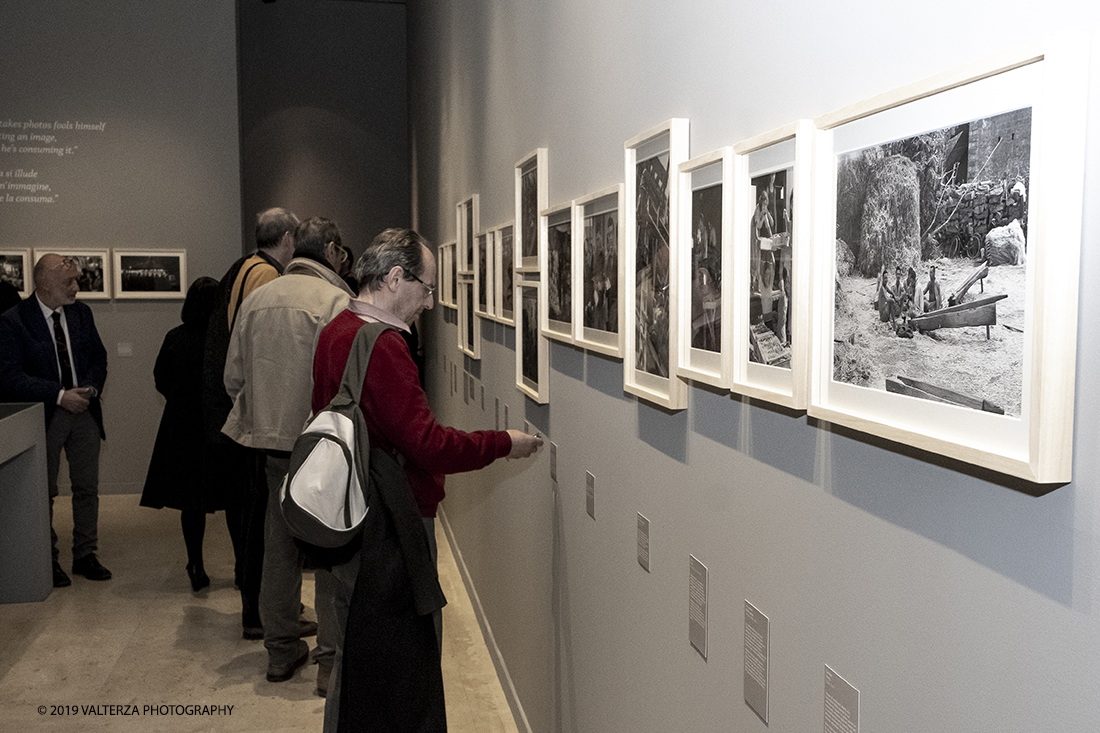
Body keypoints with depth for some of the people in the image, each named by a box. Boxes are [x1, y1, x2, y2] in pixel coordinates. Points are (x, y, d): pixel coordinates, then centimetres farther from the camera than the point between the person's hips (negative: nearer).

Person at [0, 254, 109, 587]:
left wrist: (90, 388, -8)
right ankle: (47, 558, 22)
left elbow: (99, 357, 11)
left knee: (87, 488, 9)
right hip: (43, 416, -4)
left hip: (84, 411, 5)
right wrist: (60, 395, -21)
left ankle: (85, 555, 22)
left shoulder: (81, 313, 5)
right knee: (43, 491, 8)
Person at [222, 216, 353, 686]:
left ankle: (281, 649, 26)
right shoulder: (335, 300, -12)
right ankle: (332, 659, 11)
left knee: (279, 546, 15)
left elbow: (233, 377, 12)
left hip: (273, 442, 6)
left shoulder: (255, 299, 8)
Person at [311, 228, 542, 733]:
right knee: (400, 672, 1)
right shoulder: (380, 346, -21)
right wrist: (503, 444, -12)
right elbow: (428, 444, -25)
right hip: (388, 532, -10)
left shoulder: (335, 332, 11)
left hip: (352, 521, 11)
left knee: (358, 663, 22)